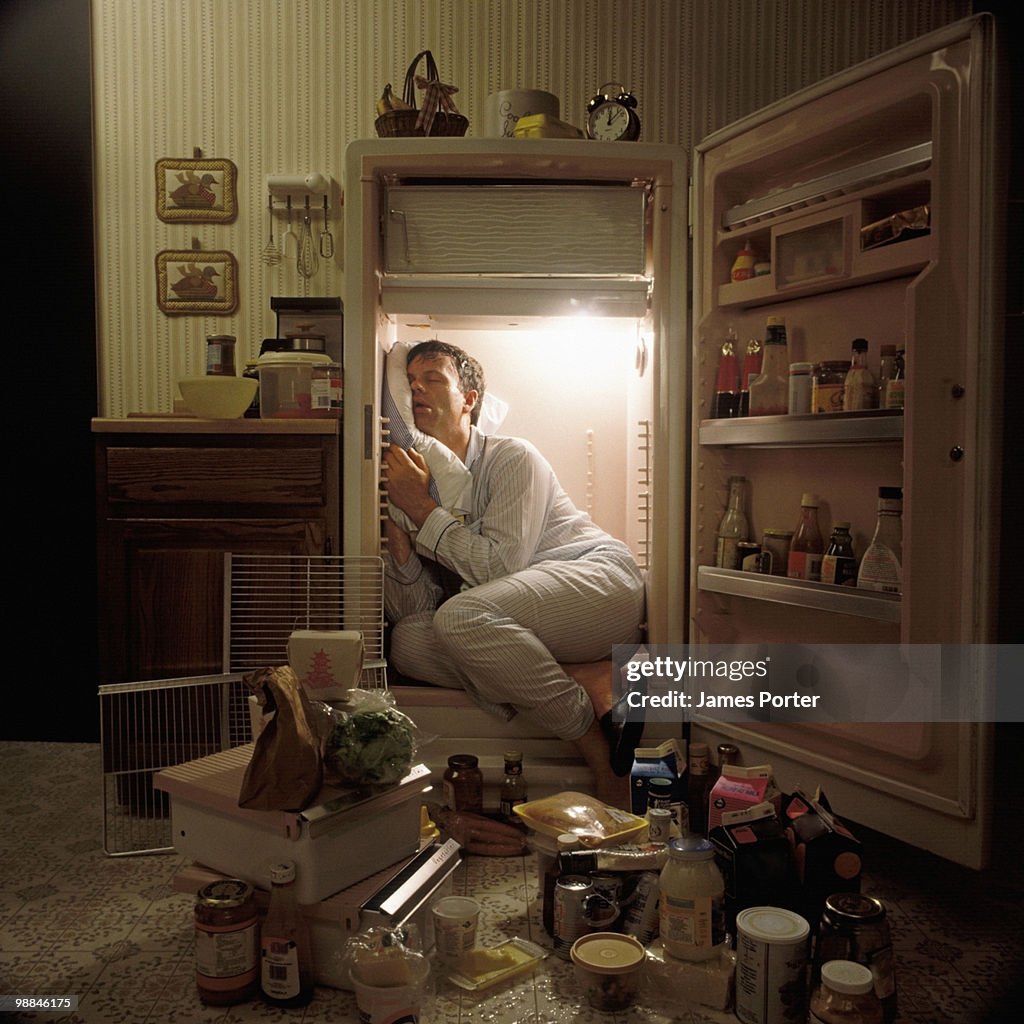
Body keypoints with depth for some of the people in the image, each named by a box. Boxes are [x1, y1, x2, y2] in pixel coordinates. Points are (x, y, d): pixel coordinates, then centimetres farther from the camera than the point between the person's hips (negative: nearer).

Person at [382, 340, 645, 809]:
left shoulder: (511, 457, -6)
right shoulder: (416, 483, 10)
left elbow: (501, 567, -21)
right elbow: (409, 611, 1)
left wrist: (423, 510, -17)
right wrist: (396, 527, -13)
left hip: (598, 580, -6)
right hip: (513, 625, 7)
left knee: (462, 616, -32)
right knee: (409, 641, -18)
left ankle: (597, 746, -16)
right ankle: (593, 683, -20)